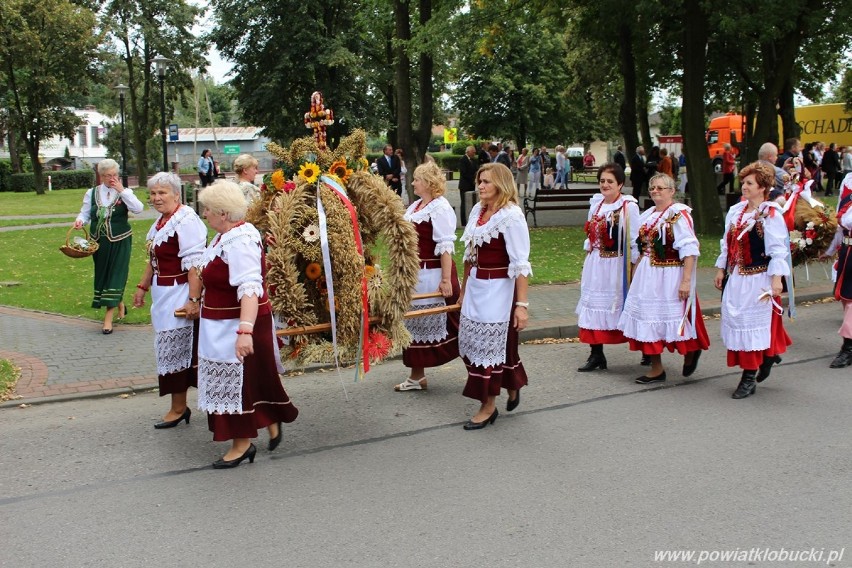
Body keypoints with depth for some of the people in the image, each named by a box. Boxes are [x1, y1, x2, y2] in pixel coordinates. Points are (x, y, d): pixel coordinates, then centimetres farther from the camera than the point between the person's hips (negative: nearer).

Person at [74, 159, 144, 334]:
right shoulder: (92, 193, 5)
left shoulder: (125, 192, -2)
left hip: (120, 242, -3)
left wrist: (122, 190, -19)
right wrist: (80, 220, -14)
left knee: (115, 275, -6)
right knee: (102, 275, 12)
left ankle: (108, 317, -3)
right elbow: (85, 213, 9)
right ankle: (119, 302, 37)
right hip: (99, 242, 3)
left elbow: (138, 209, -18)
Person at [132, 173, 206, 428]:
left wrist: (193, 299, -28)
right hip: (164, 296, 9)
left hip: (180, 297, -9)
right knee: (175, 350, 14)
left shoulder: (186, 221, -18)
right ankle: (179, 407, 23)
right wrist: (142, 287, 26)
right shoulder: (161, 221, 12)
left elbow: (194, 265, -24)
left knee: (175, 349, -2)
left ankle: (178, 408, 11)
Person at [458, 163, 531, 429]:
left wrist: (521, 304, -20)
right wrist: (464, 290, 17)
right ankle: (512, 386, 32)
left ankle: (488, 407, 17)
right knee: (471, 342, 11)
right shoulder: (477, 210, 7)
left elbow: (520, 264, -17)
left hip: (498, 289, -7)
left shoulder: (511, 215, -15)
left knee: (489, 345, 2)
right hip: (475, 286, 7)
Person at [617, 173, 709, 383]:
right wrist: (635, 276, 17)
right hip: (647, 275, 8)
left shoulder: (679, 215, -13)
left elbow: (690, 251, -19)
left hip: (669, 276, -8)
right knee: (649, 319, 7)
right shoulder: (648, 215, 12)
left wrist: (686, 280, -24)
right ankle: (656, 368, 16)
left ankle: (691, 352, 31)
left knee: (675, 320, 3)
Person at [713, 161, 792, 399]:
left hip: (758, 279, -7)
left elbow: (778, 249, -14)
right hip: (736, 278, 7)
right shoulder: (736, 211, 10)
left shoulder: (771, 214, -11)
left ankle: (749, 377, 8)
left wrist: (776, 278, -19)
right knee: (735, 322, 10)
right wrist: (721, 270, 14)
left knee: (753, 324, -1)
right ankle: (768, 355, 31)